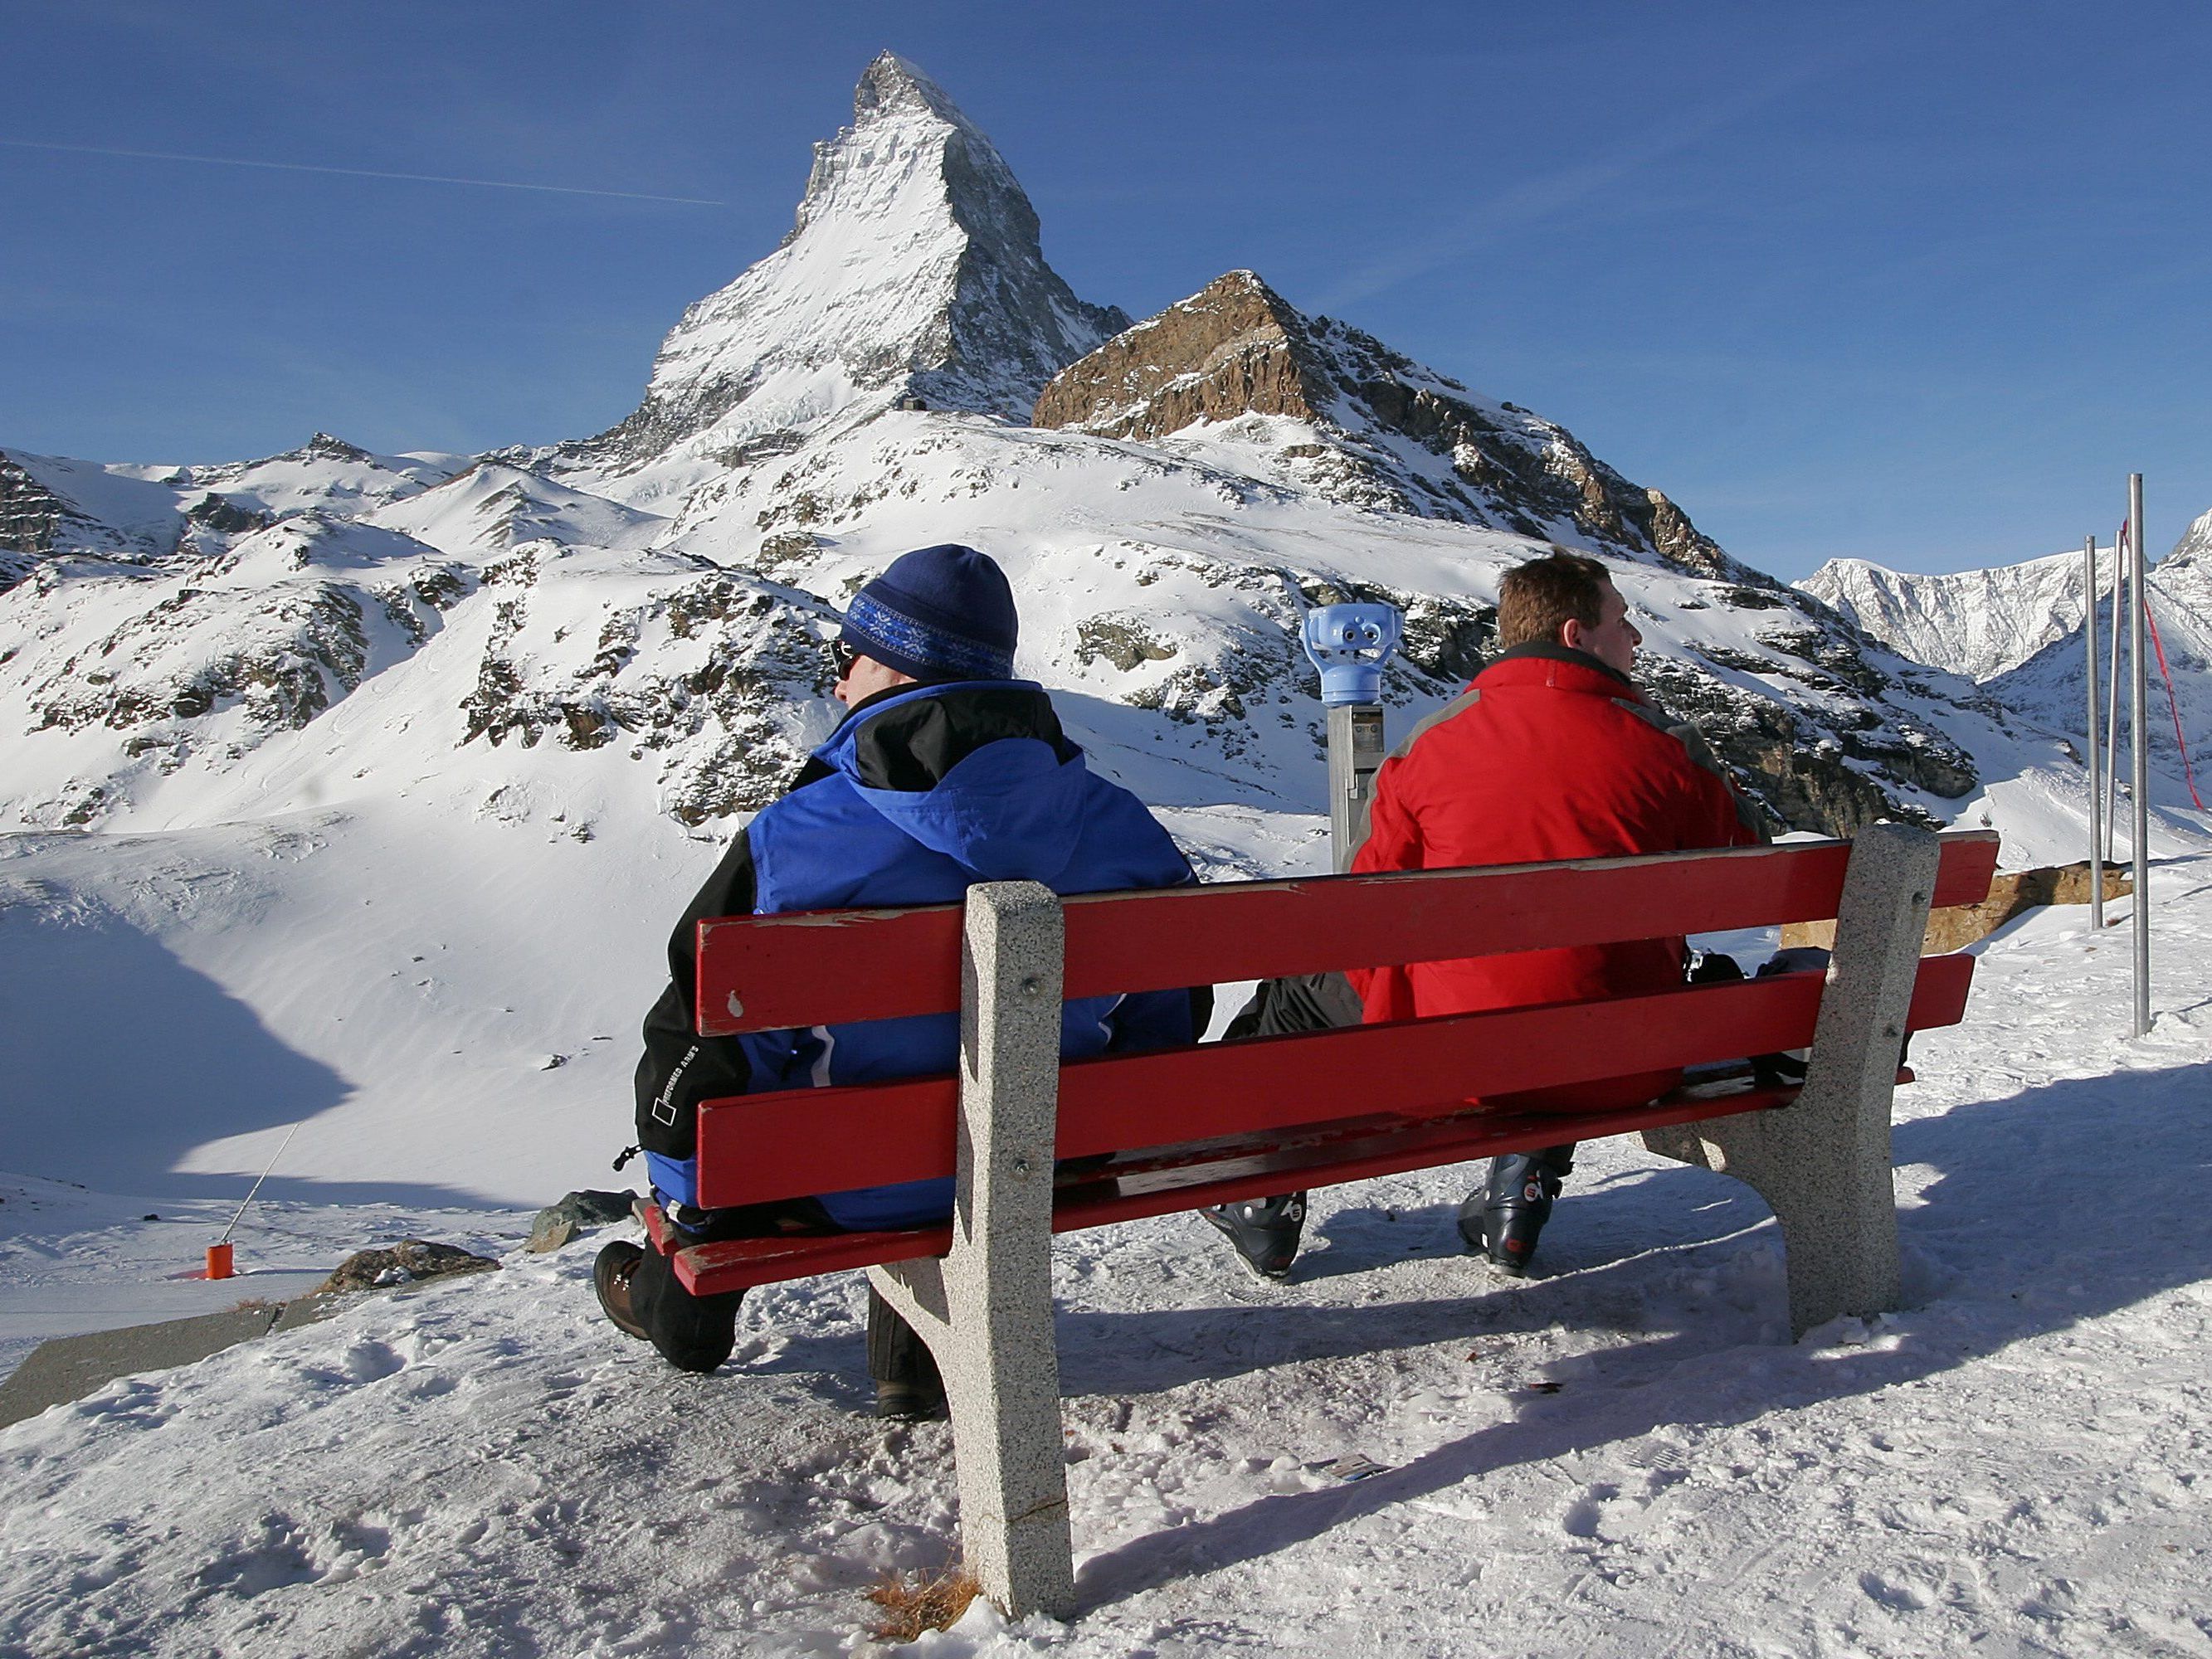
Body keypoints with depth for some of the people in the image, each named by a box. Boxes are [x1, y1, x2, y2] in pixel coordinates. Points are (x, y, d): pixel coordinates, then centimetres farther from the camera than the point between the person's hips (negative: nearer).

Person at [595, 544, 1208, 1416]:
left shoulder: (791, 841, -22)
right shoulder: (1118, 825, -10)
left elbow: (698, 1048, -15)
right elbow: (1168, 1022, 1)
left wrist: (687, 1209, 4)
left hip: (852, 1192, -3)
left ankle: (681, 1306, 50)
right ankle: (917, 1355, 40)